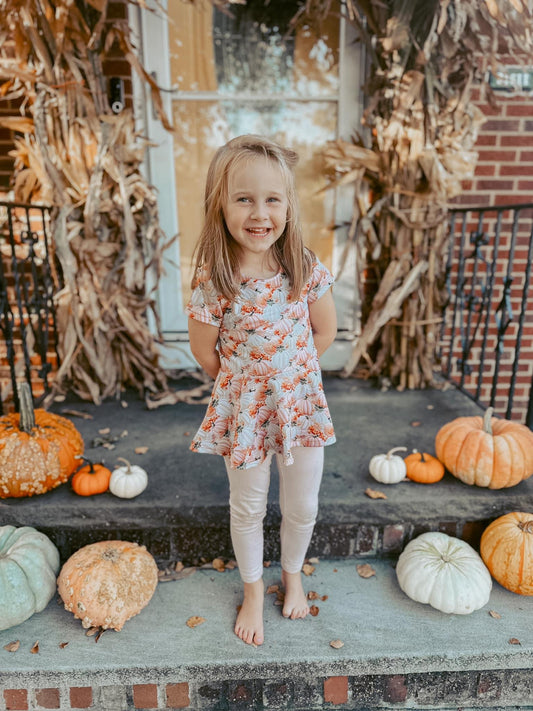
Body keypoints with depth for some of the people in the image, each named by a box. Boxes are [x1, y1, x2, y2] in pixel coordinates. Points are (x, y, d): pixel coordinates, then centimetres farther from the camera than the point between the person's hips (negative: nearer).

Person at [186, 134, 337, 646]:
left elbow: (326, 331, 1)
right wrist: (243, 381, 6)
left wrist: (288, 372, 7)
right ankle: (253, 590, 47)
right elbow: (205, 353, -6)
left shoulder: (306, 269, -13)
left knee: (303, 508, 17)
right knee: (248, 508, 18)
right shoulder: (212, 281, -18)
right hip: (243, 411, -1)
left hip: (300, 404, 2)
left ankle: (292, 572, 51)